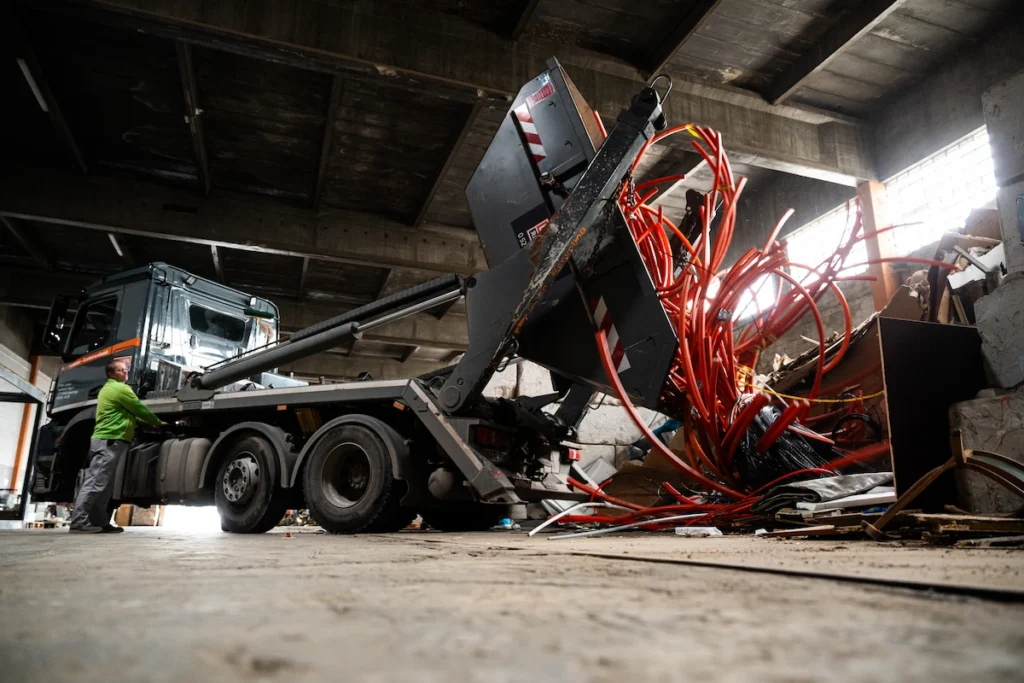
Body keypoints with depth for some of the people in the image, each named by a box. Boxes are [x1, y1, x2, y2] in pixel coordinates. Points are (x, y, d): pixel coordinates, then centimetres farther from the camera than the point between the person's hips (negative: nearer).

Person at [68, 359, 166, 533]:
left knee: (104, 485, 9)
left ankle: (99, 522, 9)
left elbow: (131, 412, 31)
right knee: (96, 482, -14)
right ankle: (79, 521, -16)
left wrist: (149, 423, 28)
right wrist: (158, 422, 11)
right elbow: (140, 409, -2)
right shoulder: (121, 388, -7)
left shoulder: (107, 389, 26)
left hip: (104, 440, 11)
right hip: (110, 441, -11)